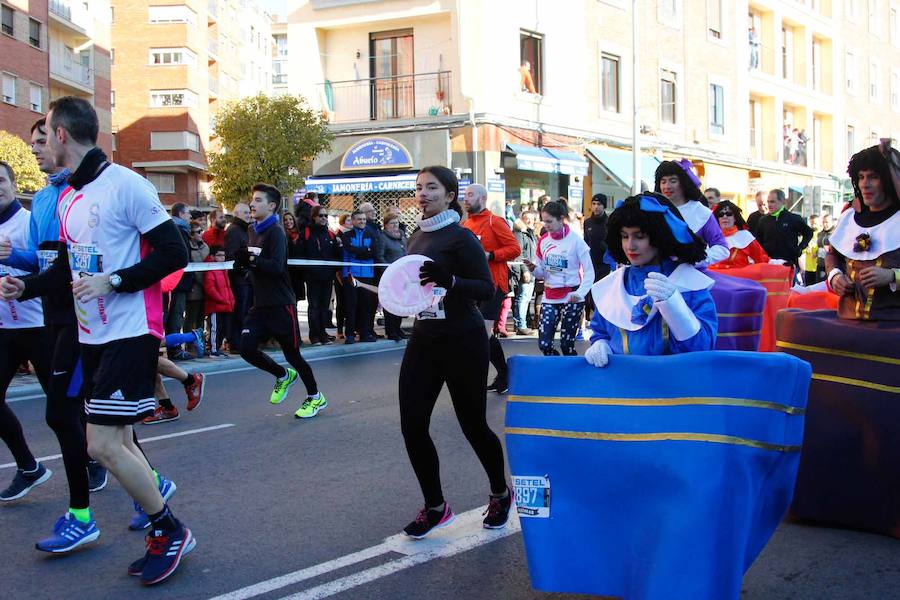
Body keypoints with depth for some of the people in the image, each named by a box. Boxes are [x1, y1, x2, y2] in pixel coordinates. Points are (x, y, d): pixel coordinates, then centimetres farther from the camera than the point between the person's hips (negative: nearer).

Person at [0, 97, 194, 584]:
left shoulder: (125, 184, -12)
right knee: (116, 442, 10)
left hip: (130, 332, -8)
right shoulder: (67, 197, 13)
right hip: (92, 336, 8)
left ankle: (170, 531, 6)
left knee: (102, 445, -11)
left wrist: (112, 281, -20)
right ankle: (159, 511, 25)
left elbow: (175, 253, -14)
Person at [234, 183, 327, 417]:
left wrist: (252, 258, -28)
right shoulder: (253, 231, 11)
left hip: (281, 304, -7)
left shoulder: (276, 232, -13)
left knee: (292, 353, 2)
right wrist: (243, 259, -2)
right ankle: (283, 376, 21)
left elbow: (276, 266, -25)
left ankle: (315, 397, 22)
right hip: (261, 304, 7)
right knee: (246, 348, -4)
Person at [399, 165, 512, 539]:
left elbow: (487, 289, -19)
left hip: (463, 342, -6)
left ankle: (500, 494, 31)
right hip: (424, 340, 7)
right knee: (412, 426, 0)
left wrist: (448, 280, -33)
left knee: (473, 425, 5)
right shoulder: (416, 238, 9)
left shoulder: (460, 238, -12)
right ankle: (435, 507, 16)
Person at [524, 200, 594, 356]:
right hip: (550, 297, 5)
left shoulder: (575, 240, -9)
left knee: (566, 344, -2)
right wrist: (533, 268, -10)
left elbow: (589, 272, -6)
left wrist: (580, 293, -20)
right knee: (544, 343, -3)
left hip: (571, 297, -4)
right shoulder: (543, 241, 5)